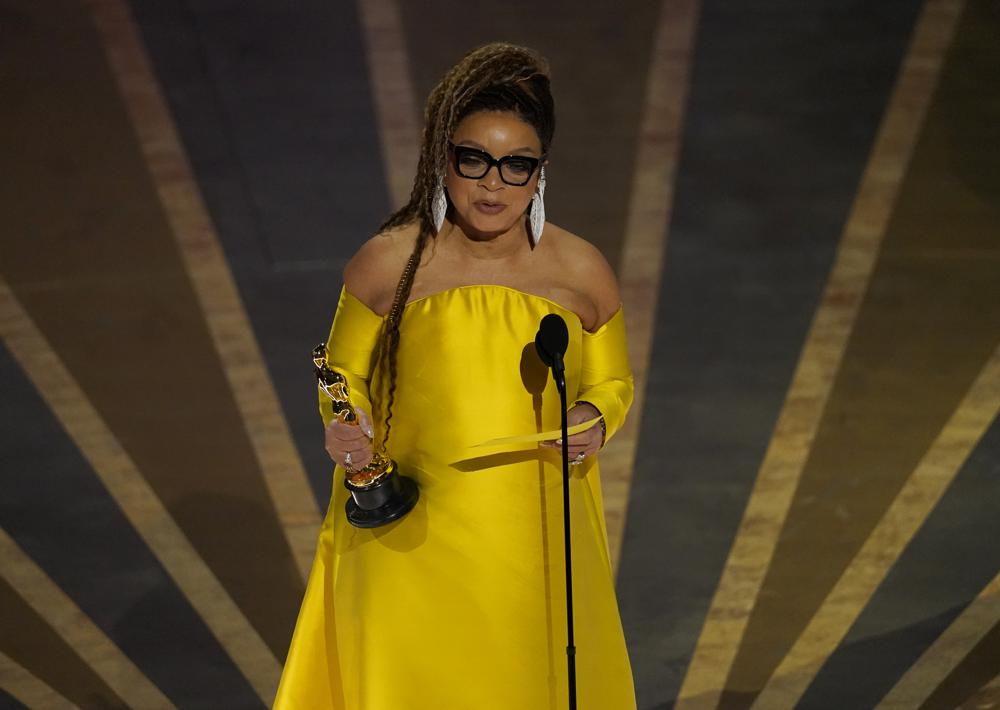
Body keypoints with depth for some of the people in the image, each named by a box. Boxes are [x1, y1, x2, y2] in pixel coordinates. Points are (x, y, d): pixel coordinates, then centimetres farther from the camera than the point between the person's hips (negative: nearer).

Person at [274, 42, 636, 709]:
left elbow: (611, 381, 12)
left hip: (536, 547, 1)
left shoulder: (582, 272, -3)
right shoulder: (388, 263, -6)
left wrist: (595, 420, -10)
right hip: (409, 539, -1)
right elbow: (345, 373, 7)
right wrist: (346, 425, -13)